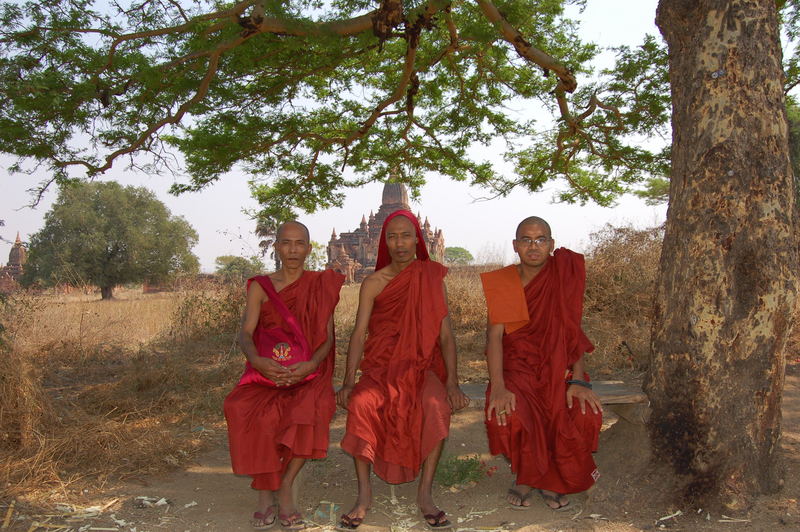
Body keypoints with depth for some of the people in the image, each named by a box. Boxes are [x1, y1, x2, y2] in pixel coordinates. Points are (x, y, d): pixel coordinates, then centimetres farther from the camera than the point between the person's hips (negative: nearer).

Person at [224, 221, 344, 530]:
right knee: (241, 408, -30)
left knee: (314, 408, -34)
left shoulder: (322, 285, 7)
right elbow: (245, 333, -3)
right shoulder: (260, 287, 9)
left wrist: (311, 365, -22)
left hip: (309, 373, -1)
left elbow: (327, 337, -1)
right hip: (267, 371, 1)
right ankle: (265, 493, -15)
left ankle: (285, 489, -16)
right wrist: (256, 360, -26)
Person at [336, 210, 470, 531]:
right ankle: (364, 494, -17)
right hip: (381, 366, 0)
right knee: (360, 402, -31)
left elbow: (445, 334, -2)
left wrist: (452, 382, -15)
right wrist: (348, 381, -18)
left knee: (438, 405, -32)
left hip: (423, 365, 0)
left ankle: (425, 493, -17)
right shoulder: (373, 283, 2)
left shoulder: (432, 279, 2)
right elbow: (359, 333, -4)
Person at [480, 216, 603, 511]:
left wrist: (578, 380, -18)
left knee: (586, 412, -26)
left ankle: (553, 478, 3)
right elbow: (494, 335, -12)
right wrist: (498, 386, -26)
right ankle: (525, 476, 2)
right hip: (516, 366, -1)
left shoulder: (564, 274, -3)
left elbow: (572, 331, -6)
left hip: (557, 367, 1)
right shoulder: (501, 282, -3)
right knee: (507, 414, -30)